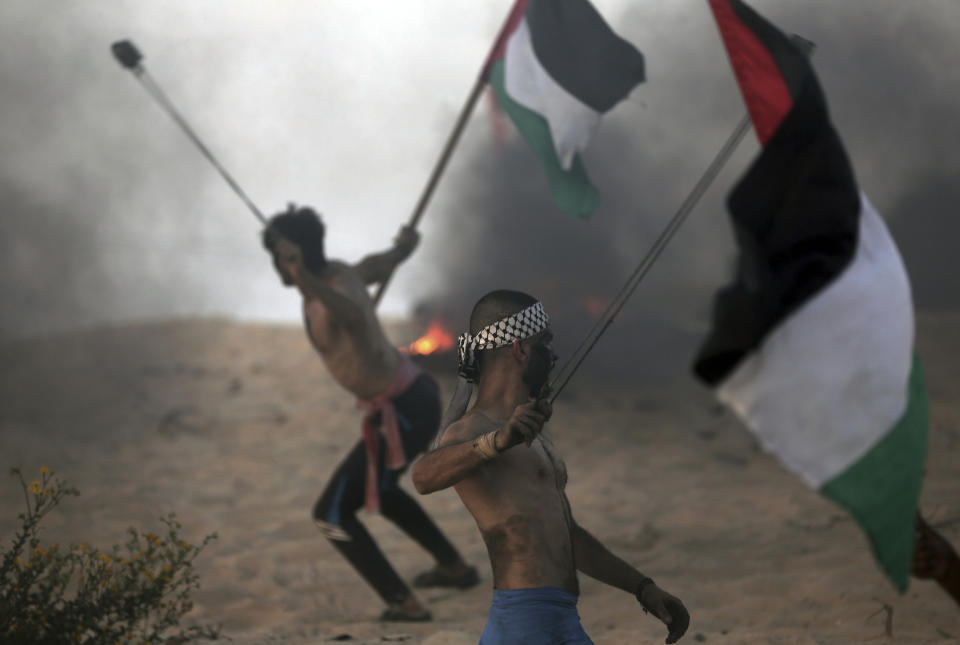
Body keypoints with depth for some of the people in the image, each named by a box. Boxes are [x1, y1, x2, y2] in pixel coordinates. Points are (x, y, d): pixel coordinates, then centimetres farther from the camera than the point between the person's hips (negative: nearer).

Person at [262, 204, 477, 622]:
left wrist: (306, 283, -73)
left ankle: (404, 605, -5)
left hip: (401, 416, -10)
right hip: (417, 395, 10)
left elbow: (354, 315, -55)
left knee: (332, 514, -4)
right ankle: (455, 567, 49)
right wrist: (405, 246, 48)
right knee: (378, 488, 35)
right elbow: (384, 263, 24)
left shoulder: (333, 295, -27)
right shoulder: (341, 272, 0)